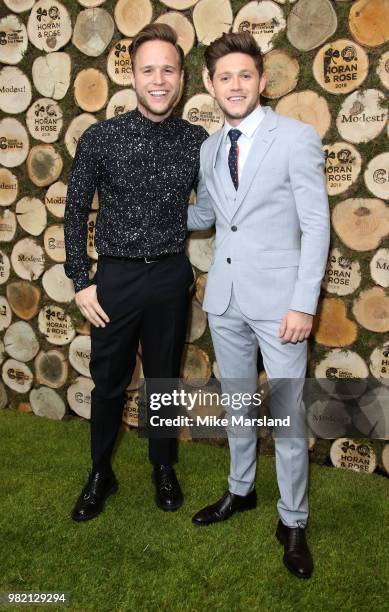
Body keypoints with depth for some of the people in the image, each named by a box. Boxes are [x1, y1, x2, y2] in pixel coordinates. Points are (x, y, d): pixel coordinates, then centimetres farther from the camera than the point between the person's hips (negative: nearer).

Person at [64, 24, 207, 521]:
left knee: (165, 379, 16)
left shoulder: (197, 142, -2)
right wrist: (81, 283, -3)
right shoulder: (100, 137, -7)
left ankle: (164, 470, 37)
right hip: (115, 276, -1)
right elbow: (75, 211, 0)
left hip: (171, 277, 1)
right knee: (108, 383, 12)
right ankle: (100, 475, 34)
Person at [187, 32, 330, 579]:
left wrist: (304, 304, -15)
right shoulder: (209, 148, 10)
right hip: (225, 299, 5)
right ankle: (241, 491, 39)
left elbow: (316, 225, -10)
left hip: (278, 300, -5)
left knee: (288, 414, 2)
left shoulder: (297, 137, -7)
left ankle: (293, 522, 21)